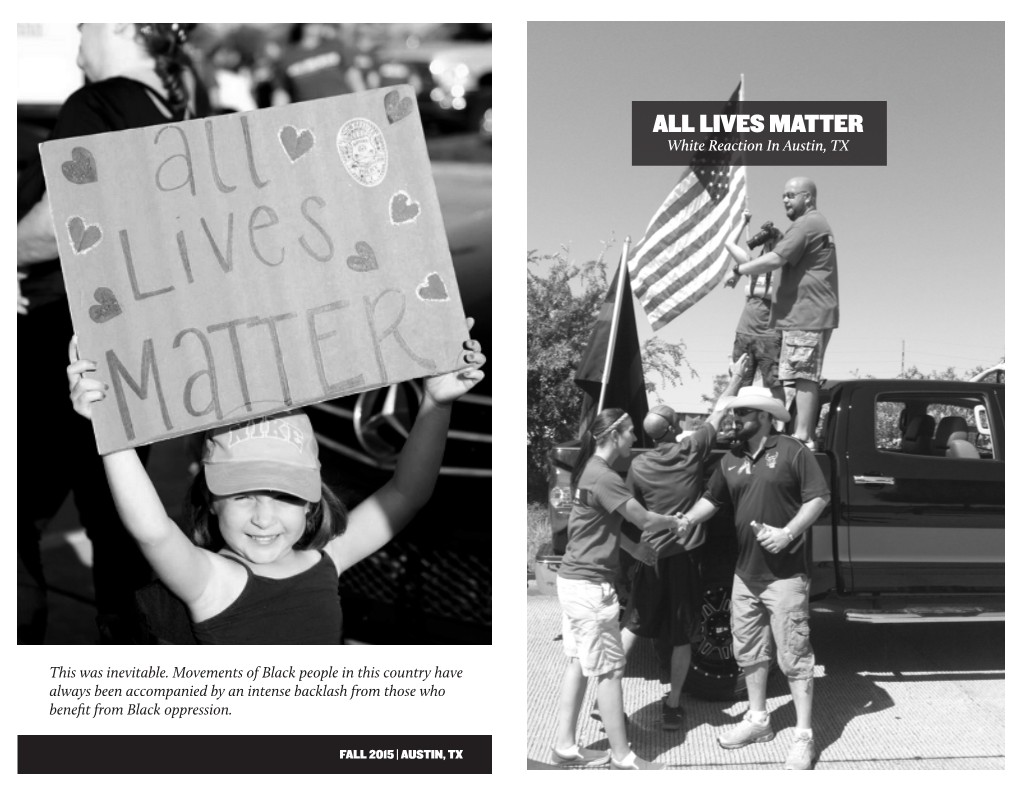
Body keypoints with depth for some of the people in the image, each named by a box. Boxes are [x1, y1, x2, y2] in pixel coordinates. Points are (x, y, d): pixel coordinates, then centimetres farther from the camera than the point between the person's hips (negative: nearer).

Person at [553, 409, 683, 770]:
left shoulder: (588, 470, 11)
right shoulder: (604, 477, -19)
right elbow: (644, 520, -18)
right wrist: (680, 521, 0)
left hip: (573, 579, 10)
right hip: (591, 585, -10)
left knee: (579, 662, 15)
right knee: (609, 670, -2)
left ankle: (565, 746, 20)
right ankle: (622, 757, 6)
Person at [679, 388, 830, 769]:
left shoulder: (792, 452, -8)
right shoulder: (731, 459, 10)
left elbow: (818, 497, -9)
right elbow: (712, 498, 18)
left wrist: (788, 532, -18)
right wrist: (688, 519, 2)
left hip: (786, 573, -7)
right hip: (746, 573, 7)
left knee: (793, 654, -2)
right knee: (749, 650, 15)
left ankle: (804, 736, 5)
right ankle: (757, 719, 31)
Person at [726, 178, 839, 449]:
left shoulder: (807, 224, -10)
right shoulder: (818, 225, 25)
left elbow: (776, 259, -18)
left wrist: (738, 269, -10)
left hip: (807, 315, -11)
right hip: (808, 314, 11)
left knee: (804, 376, -13)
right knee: (805, 378, 10)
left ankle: (803, 436, -16)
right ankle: (804, 435, 13)